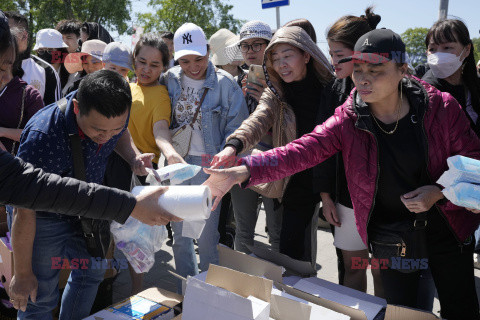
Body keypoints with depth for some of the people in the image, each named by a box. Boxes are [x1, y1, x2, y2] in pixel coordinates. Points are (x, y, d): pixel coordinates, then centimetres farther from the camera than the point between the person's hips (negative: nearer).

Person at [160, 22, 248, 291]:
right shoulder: (170, 79, 4)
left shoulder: (225, 83, -9)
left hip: (207, 164, -4)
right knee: (179, 231, 13)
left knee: (206, 234, -1)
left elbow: (237, 128, -7)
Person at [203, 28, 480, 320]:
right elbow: (300, 151, -27)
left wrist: (441, 192, -24)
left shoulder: (441, 107, -14)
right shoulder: (348, 120, -14)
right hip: (389, 235, 0)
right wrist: (242, 171, -41)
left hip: (446, 226, 1)